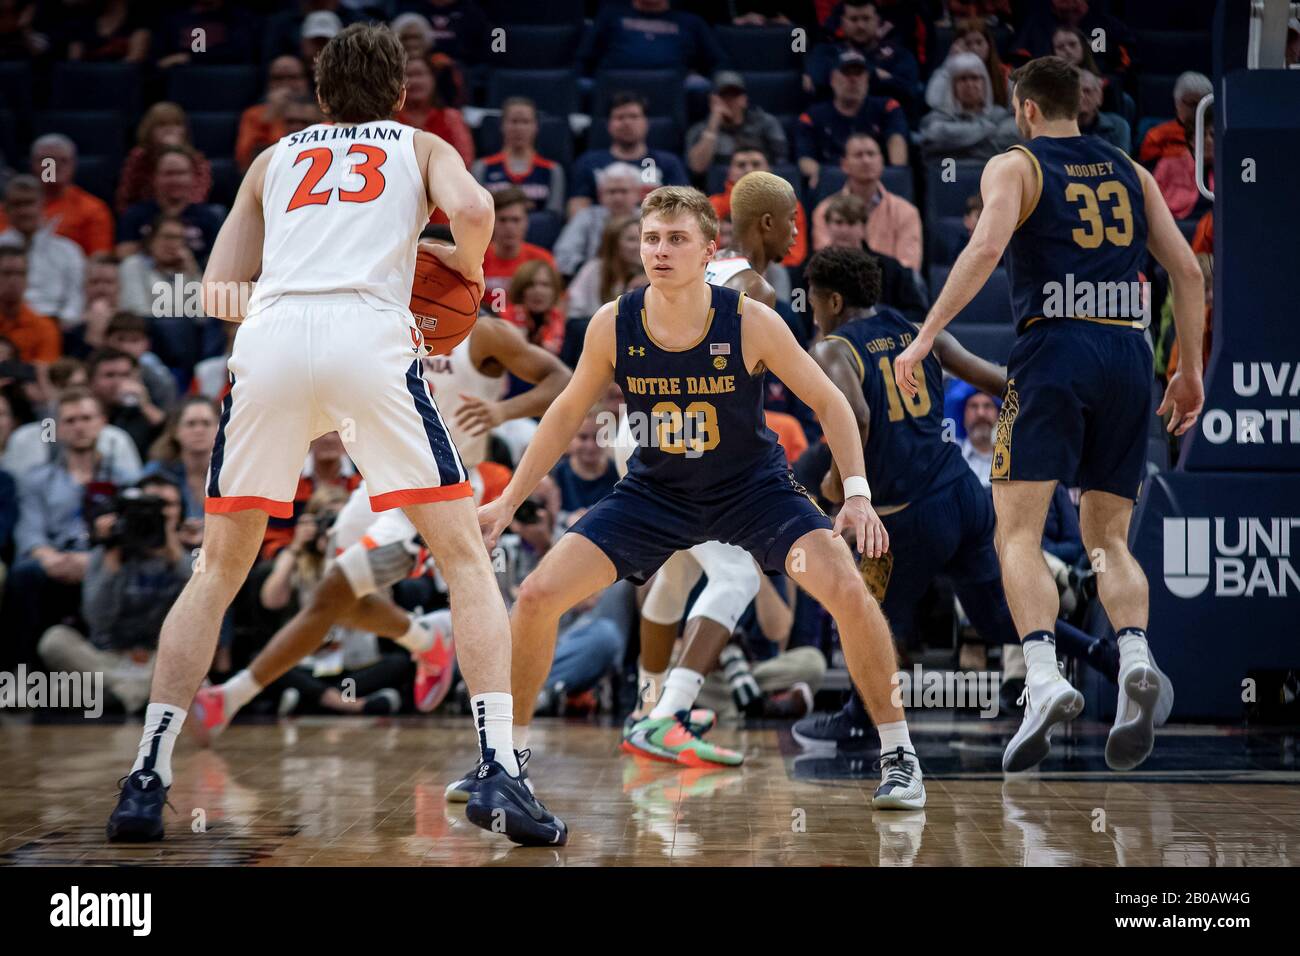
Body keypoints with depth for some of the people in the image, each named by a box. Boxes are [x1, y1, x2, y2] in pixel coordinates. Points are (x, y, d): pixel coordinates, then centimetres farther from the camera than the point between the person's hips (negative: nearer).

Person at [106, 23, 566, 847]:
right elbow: (472, 207, 1)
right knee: (466, 557, 6)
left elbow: (219, 291, 25)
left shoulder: (275, 157, 31)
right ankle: (500, 772, -9)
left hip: (269, 340, 3)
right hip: (370, 339, -2)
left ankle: (146, 780, 10)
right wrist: (469, 269, 21)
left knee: (220, 569, 17)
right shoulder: (420, 147, 24)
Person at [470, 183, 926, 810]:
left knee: (848, 593, -22)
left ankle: (897, 754, -3)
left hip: (752, 487, -2)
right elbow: (569, 411, 2)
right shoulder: (613, 325, -15)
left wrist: (857, 494, -21)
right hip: (654, 492, 2)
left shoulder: (750, 323, -21)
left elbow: (829, 403, -10)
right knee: (537, 596, -10)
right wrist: (508, 502, 2)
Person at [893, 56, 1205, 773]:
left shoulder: (1014, 165, 6)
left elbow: (987, 246, -12)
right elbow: (1187, 270, 14)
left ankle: (1044, 678, -26)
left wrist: (925, 336, -12)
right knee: (1107, 537, 10)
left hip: (1055, 346, -4)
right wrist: (1190, 371, 20)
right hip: (1129, 352, 4)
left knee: (1018, 531, -4)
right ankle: (1135, 659, -17)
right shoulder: (1130, 171, 20)